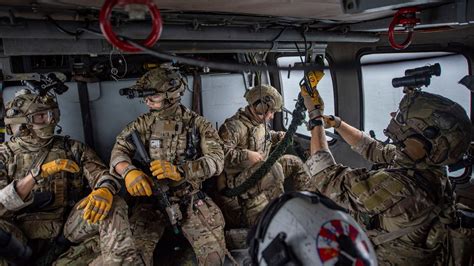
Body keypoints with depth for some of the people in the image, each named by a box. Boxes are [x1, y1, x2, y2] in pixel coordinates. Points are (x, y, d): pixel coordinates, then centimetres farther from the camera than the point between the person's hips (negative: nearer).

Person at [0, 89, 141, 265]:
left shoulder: (71, 148, 7)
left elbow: (102, 175, -4)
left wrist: (105, 190, -29)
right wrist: (38, 173, -25)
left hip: (69, 223, 2)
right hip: (24, 232, -1)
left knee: (113, 204, -22)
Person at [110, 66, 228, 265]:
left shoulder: (198, 123, -4)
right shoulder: (143, 123, 4)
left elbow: (216, 160, -13)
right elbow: (119, 150, -4)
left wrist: (179, 170, -29)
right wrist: (129, 171, -27)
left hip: (191, 198, -1)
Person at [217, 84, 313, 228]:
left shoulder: (260, 122, 8)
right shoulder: (234, 126, -21)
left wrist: (278, 136, 10)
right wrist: (246, 155, -32)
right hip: (239, 178, -9)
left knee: (294, 162, 7)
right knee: (274, 168, -35)